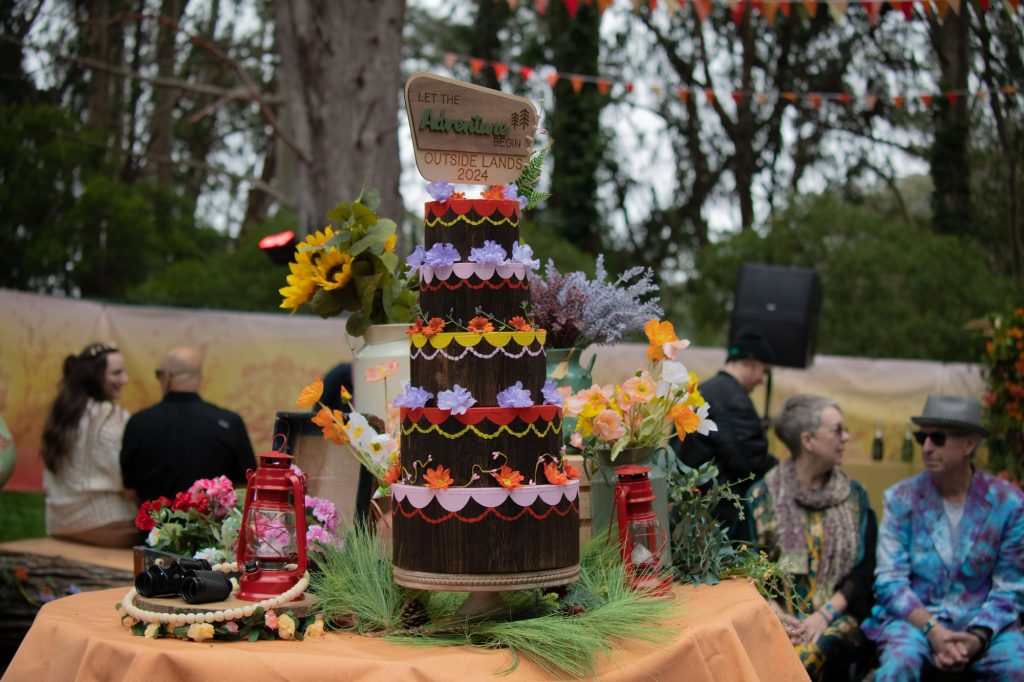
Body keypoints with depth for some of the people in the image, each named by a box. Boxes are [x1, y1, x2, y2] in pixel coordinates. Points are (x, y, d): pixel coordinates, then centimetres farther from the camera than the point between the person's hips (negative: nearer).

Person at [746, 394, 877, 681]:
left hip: (835, 615, 0)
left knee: (811, 654, -32)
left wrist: (824, 615, -10)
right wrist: (775, 613, -13)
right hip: (779, 616, 0)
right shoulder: (762, 494, 8)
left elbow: (864, 569, 4)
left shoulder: (854, 496, 12)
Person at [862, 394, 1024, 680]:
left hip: (983, 621, 1)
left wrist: (977, 638, -15)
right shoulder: (902, 498, -1)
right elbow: (889, 581, -3)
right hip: (915, 616, -1)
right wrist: (932, 630, -18)